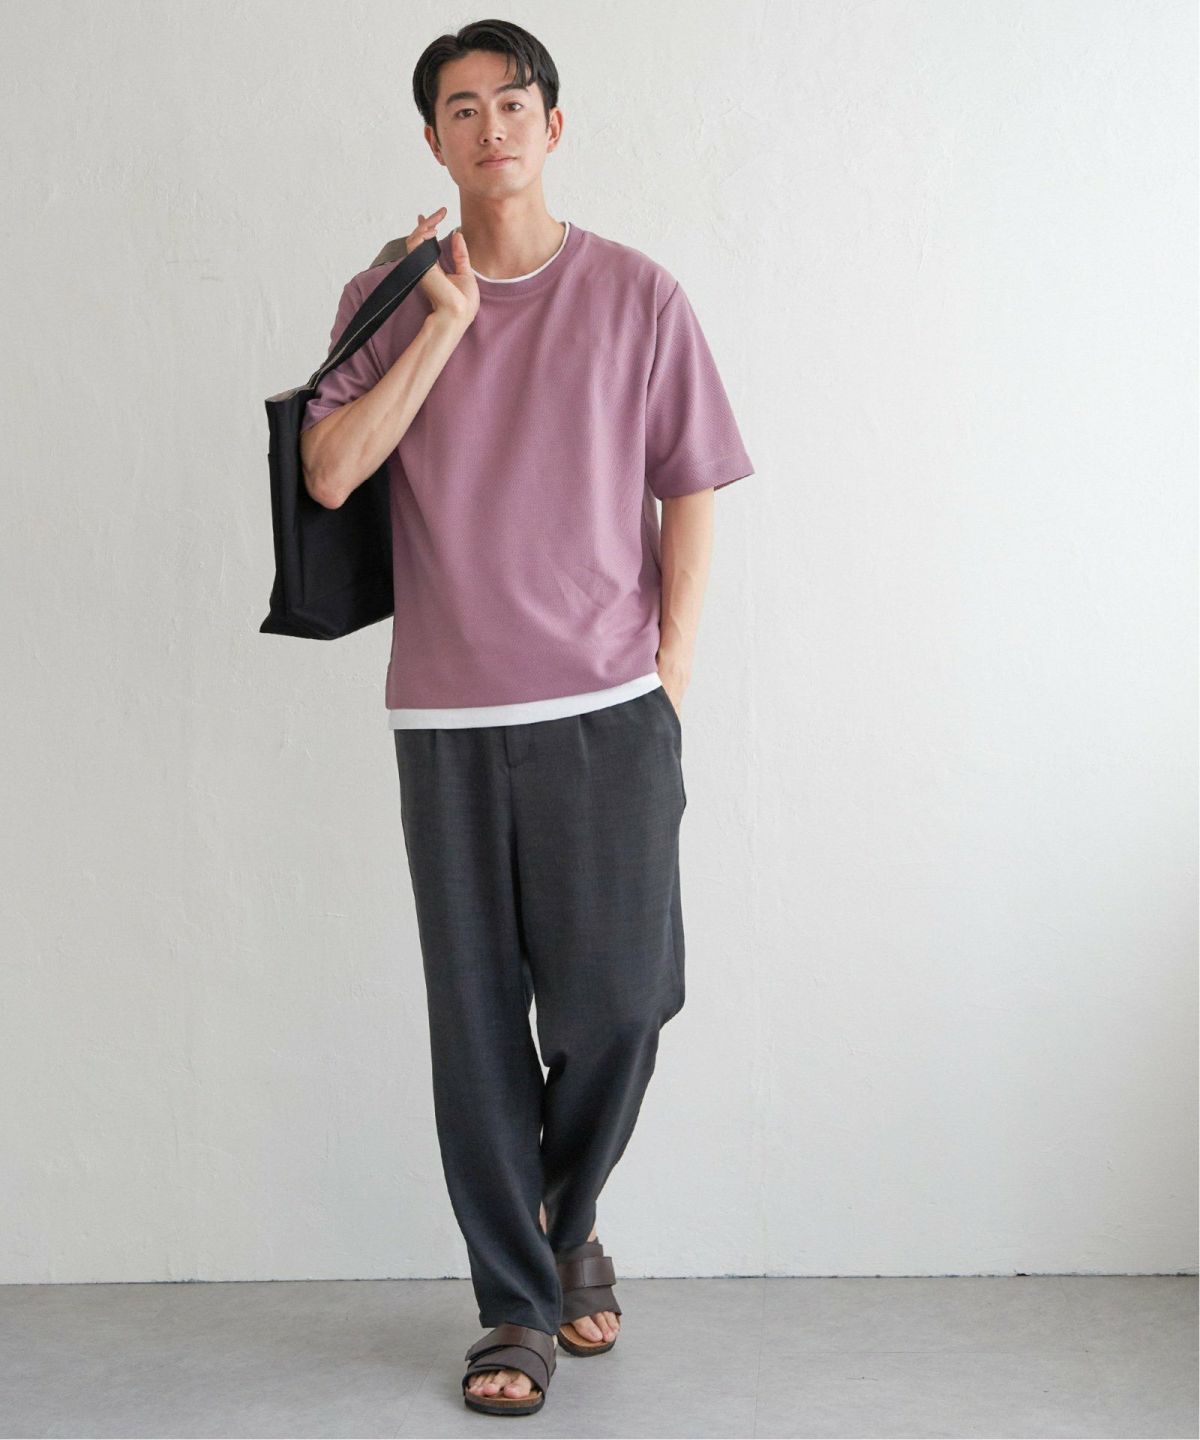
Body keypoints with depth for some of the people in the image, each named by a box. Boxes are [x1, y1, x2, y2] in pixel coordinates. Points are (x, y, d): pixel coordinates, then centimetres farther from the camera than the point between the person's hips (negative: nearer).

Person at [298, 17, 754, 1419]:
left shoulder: (636, 294, 4)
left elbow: (690, 499, 5)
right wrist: (445, 322, -11)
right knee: (478, 1019, 4)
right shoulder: (389, 295, 7)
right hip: (448, 719, 1)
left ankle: (567, 1222, 30)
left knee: (616, 1002, -1)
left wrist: (671, 683, 0)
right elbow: (329, 474, -6)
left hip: (609, 710, -1)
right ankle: (515, 1306, 20)